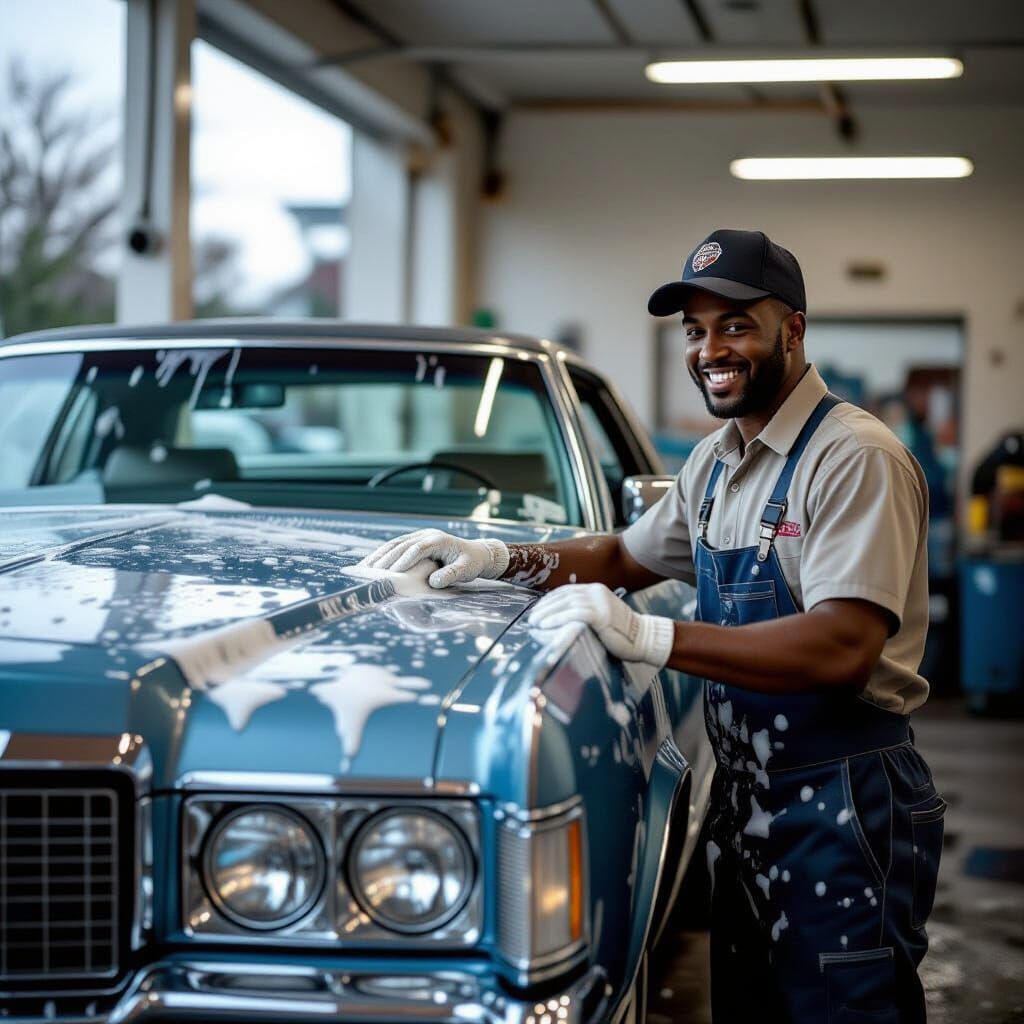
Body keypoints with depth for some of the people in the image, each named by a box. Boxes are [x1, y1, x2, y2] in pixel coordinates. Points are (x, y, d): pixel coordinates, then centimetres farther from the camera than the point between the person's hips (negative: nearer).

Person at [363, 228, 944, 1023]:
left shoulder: (856, 458, -17)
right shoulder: (716, 463, 12)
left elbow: (843, 650, -27)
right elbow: (626, 558, 24)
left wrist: (650, 638, -32)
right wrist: (499, 558, 7)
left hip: (845, 809, -8)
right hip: (746, 801, 9)